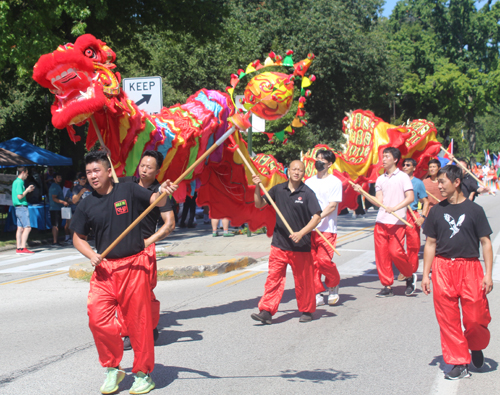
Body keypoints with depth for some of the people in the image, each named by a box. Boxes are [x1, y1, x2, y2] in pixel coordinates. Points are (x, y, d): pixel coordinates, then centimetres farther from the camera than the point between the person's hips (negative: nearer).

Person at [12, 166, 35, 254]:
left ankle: (18, 248, 6)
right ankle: (23, 248, -13)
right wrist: (27, 190, -7)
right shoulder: (20, 182, -13)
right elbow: (20, 196, -19)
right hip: (22, 207, -10)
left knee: (20, 228, 7)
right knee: (27, 227, -10)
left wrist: (28, 190, 16)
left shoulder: (15, 181, 17)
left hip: (18, 208, 10)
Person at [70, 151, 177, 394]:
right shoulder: (86, 205, 7)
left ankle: (143, 373, 18)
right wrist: (91, 255, -3)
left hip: (134, 265, -3)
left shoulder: (129, 191, 0)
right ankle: (112, 369, 13)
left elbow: (155, 200, -10)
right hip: (104, 268, 3)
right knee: (97, 317, -8)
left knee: (139, 322, 2)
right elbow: (78, 238, 16)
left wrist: (163, 192, -33)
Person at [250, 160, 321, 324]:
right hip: (279, 243, 3)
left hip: (301, 245, -2)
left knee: (303, 280, 8)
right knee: (273, 277, -2)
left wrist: (301, 233, -22)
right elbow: (259, 204, 10)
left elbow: (317, 217, -11)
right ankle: (267, 311, -2)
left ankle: (306, 311, 24)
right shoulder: (278, 190, 4)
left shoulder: (307, 193, -7)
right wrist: (257, 187, -5)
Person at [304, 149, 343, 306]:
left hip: (327, 229, -5)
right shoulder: (309, 181, 14)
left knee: (324, 259, -14)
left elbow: (332, 206, -9)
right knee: (311, 261, 0)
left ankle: (333, 285, 14)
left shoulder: (335, 182, -2)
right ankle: (317, 294, 9)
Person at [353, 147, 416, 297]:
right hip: (381, 221, 5)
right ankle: (387, 286, 10)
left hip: (397, 222, -5)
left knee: (396, 251, -13)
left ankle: (410, 276, 12)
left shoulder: (403, 176, 0)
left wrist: (395, 208, -22)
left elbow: (410, 197, -9)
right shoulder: (380, 179, 15)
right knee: (381, 253, 1)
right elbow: (379, 200, 8)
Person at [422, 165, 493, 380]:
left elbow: (485, 243, 2)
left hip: (470, 267, -2)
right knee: (447, 318, 1)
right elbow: (430, 244, 12)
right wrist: (426, 274, 8)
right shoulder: (436, 210, 8)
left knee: (475, 317, -4)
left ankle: (476, 347, 27)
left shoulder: (474, 210, 0)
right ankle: (459, 363, 12)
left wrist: (488, 274, -5)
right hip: (442, 267, 2)